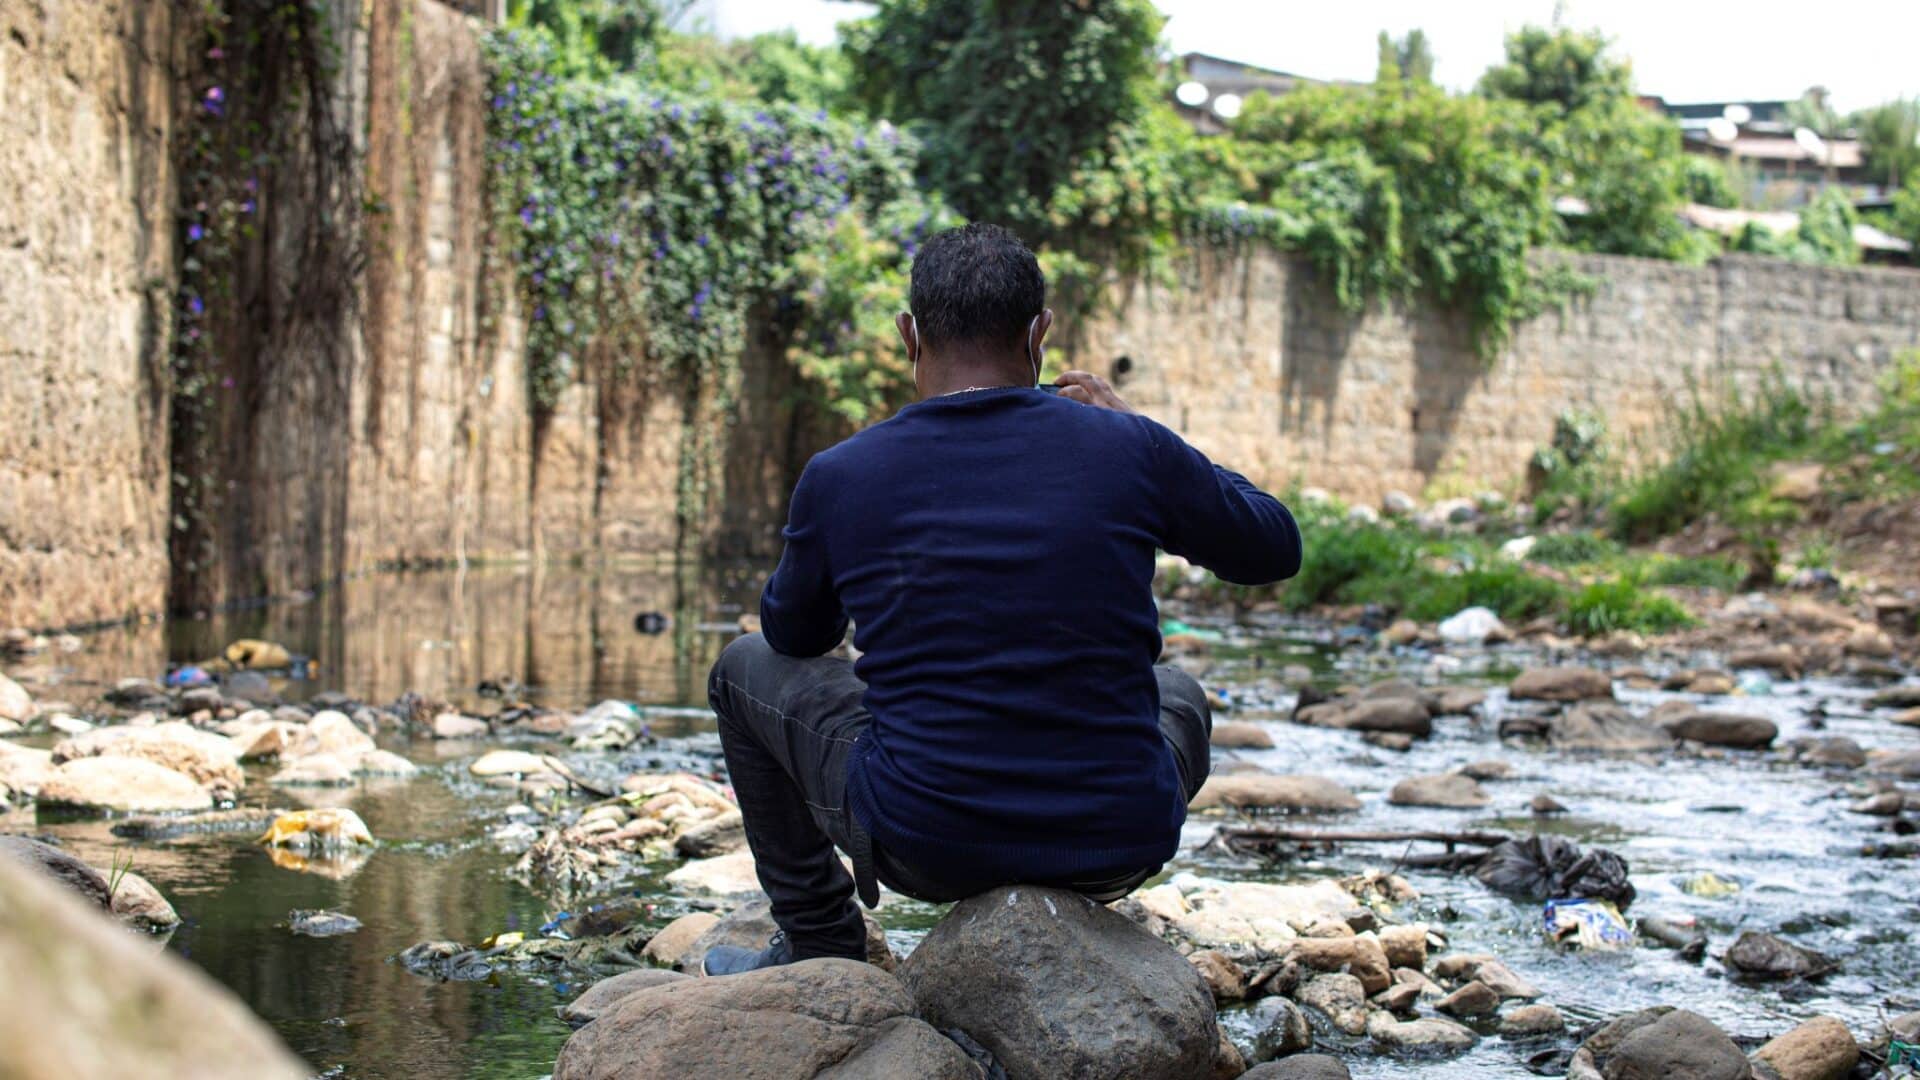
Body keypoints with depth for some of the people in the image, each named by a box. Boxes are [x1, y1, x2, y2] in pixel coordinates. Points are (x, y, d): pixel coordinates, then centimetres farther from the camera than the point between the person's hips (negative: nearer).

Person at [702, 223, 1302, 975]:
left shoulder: (839, 479, -6)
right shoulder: (1129, 450, -6)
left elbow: (794, 635, 14)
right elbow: (1274, 551, 13)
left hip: (922, 845, -1)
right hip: (1118, 843, 2)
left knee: (749, 669, 26)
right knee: (1177, 698, 37)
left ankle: (819, 947, 33)